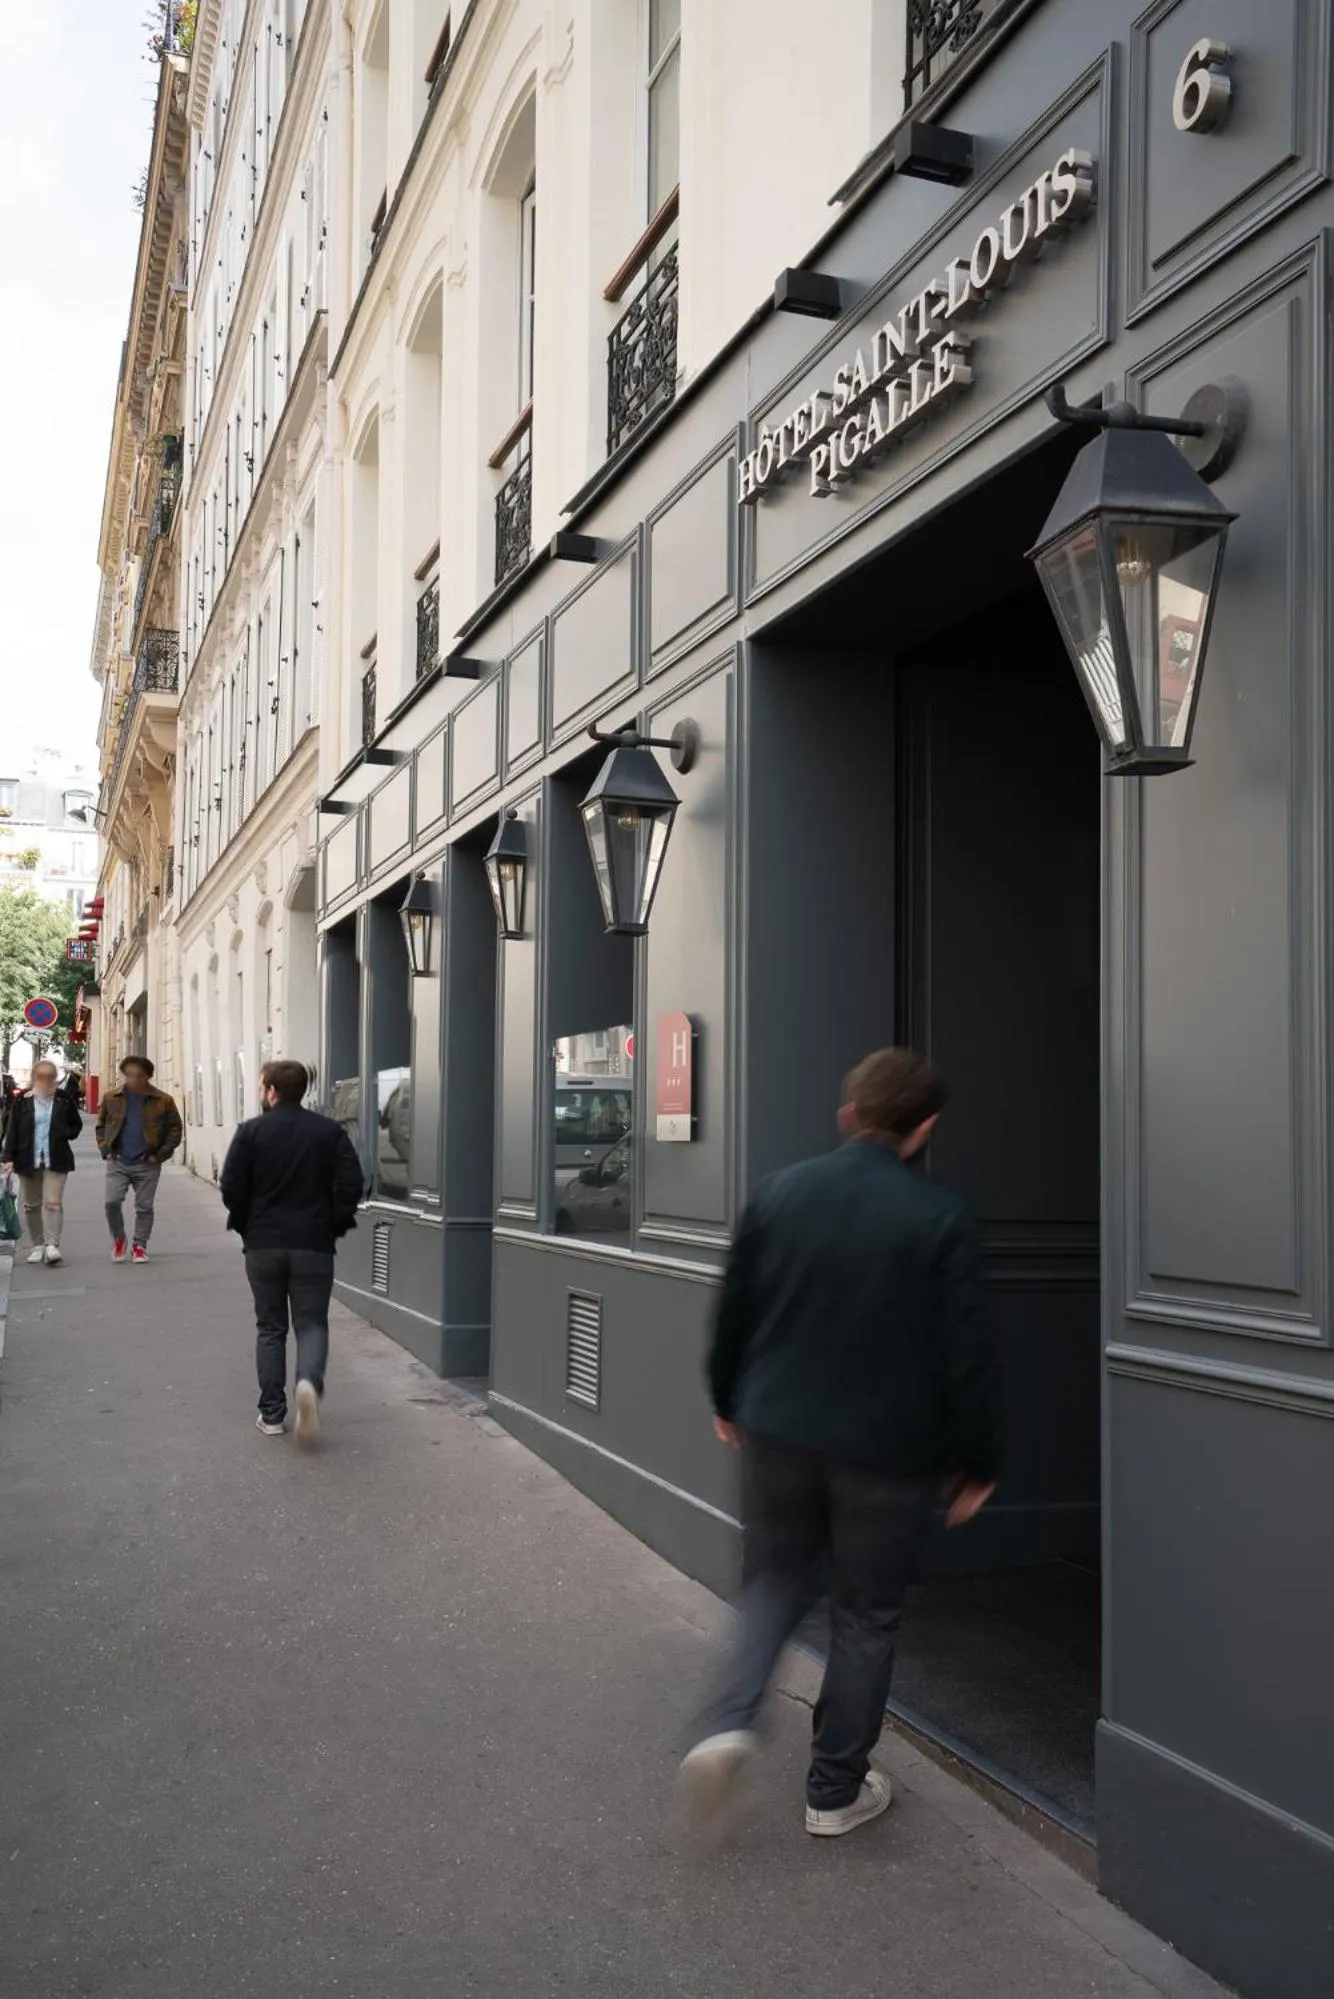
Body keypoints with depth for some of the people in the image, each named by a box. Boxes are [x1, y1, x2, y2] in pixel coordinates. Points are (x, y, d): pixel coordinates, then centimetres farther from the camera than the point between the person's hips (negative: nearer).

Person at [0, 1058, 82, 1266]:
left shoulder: (63, 1100, 2)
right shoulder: (22, 1101, 0)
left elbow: (76, 1125, 13)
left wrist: (64, 1134, -7)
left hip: (55, 1161, -1)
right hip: (28, 1160, 1)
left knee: (53, 1202, -12)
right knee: (31, 1204, 8)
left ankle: (52, 1244, -14)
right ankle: (38, 1245, 19)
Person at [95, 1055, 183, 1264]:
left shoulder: (162, 1100, -3)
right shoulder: (111, 1098, 3)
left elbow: (175, 1129, 1)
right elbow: (101, 1125, 14)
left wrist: (160, 1155, -7)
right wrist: (105, 1149, 1)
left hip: (147, 1164, -1)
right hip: (118, 1162, 1)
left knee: (144, 1207, 4)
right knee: (112, 1202, -9)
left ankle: (139, 1246, 18)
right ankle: (118, 1239, 14)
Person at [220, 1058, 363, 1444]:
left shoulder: (250, 1131, -4)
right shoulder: (330, 1132, 0)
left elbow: (231, 1188, -7)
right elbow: (351, 1184, -6)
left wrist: (245, 1225, 10)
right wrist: (335, 1224, 6)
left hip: (263, 1245, 0)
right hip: (314, 1244, 0)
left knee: (270, 1328, 11)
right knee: (312, 1324, 7)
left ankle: (272, 1413, 11)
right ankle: (309, 1382, -22)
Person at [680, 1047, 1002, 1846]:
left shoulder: (780, 1192, -2)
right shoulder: (941, 1218, -14)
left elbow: (735, 1311, 7)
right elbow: (967, 1354, -12)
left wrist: (730, 1402, 22)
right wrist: (977, 1461, 1)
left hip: (779, 1431, 3)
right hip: (886, 1450, -3)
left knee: (775, 1580, 21)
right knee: (867, 1614, 14)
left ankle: (730, 1723, 0)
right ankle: (837, 1789, 24)